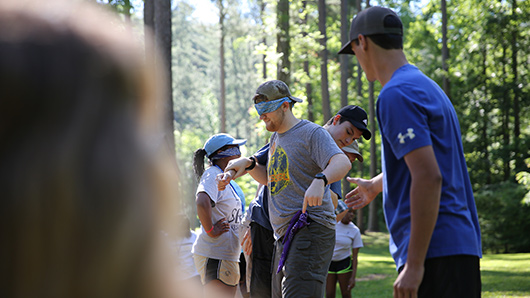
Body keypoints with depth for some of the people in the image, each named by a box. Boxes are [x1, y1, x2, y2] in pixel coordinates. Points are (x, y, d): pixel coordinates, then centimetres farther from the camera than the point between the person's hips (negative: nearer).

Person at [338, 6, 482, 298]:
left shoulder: (396, 95, -12)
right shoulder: (427, 86, 20)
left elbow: (429, 177, -21)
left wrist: (414, 264, -21)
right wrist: (375, 185, 56)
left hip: (434, 251, -10)